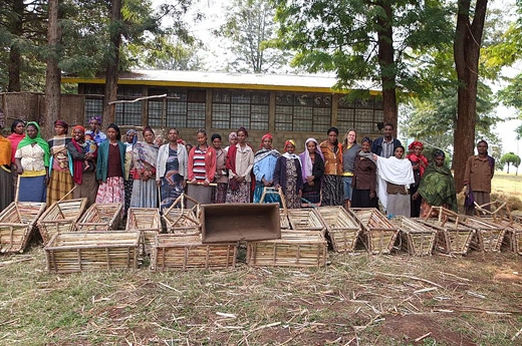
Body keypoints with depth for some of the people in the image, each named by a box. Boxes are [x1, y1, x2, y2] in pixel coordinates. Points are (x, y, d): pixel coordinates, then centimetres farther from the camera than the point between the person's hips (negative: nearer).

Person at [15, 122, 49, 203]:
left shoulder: (43, 144, 4)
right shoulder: (22, 143, 8)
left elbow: (46, 161, 5)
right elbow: (17, 157, 9)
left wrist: (47, 175, 0)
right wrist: (19, 166, -12)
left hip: (39, 175, -1)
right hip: (25, 175, 1)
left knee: (37, 198, -2)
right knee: (24, 198, 2)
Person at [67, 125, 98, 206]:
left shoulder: (89, 144, 16)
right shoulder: (71, 144, 7)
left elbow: (96, 154, 4)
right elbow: (76, 155, -11)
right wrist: (88, 156, -2)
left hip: (91, 174, 3)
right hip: (79, 174, -3)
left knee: (92, 198, 3)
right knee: (78, 198, -4)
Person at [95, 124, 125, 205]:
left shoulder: (122, 146, 9)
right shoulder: (102, 145, 5)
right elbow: (99, 161, 4)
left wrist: (124, 176, 4)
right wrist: (99, 177, -2)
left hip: (119, 178, 1)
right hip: (106, 178, -1)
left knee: (118, 199, -1)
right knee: (106, 199, -3)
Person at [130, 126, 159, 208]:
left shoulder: (156, 148, 16)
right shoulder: (139, 145, 6)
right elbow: (135, 159, -3)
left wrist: (151, 171, -5)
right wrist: (143, 171, -10)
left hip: (152, 176, 3)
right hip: (140, 174, -3)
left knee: (151, 197, 0)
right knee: (140, 195, -4)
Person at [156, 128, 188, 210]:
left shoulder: (182, 148, 9)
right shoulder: (163, 148, 11)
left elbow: (185, 163, 6)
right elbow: (158, 163, 9)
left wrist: (185, 178, 1)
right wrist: (158, 178, 3)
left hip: (178, 178, 0)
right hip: (166, 177, 0)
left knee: (178, 199, -4)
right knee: (165, 200, -3)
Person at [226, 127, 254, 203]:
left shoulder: (249, 149, 6)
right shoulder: (232, 148, 8)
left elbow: (251, 164, 3)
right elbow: (228, 163, 4)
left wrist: (244, 176, -6)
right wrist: (234, 175, -5)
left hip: (245, 179, 0)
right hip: (233, 179, 1)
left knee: (244, 200, -3)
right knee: (232, 200, -4)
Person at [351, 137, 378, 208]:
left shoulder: (371, 159, -5)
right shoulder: (358, 156, 10)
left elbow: (373, 176, -7)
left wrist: (372, 191, -11)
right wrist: (353, 184, 13)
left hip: (366, 189, -5)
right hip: (356, 188, 5)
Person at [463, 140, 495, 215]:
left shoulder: (491, 161, 10)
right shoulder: (471, 159, 4)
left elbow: (491, 174, 22)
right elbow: (467, 173, 2)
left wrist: (486, 182, 13)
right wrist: (466, 185, -6)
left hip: (486, 191, 2)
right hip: (473, 190, -2)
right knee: (471, 211, -1)